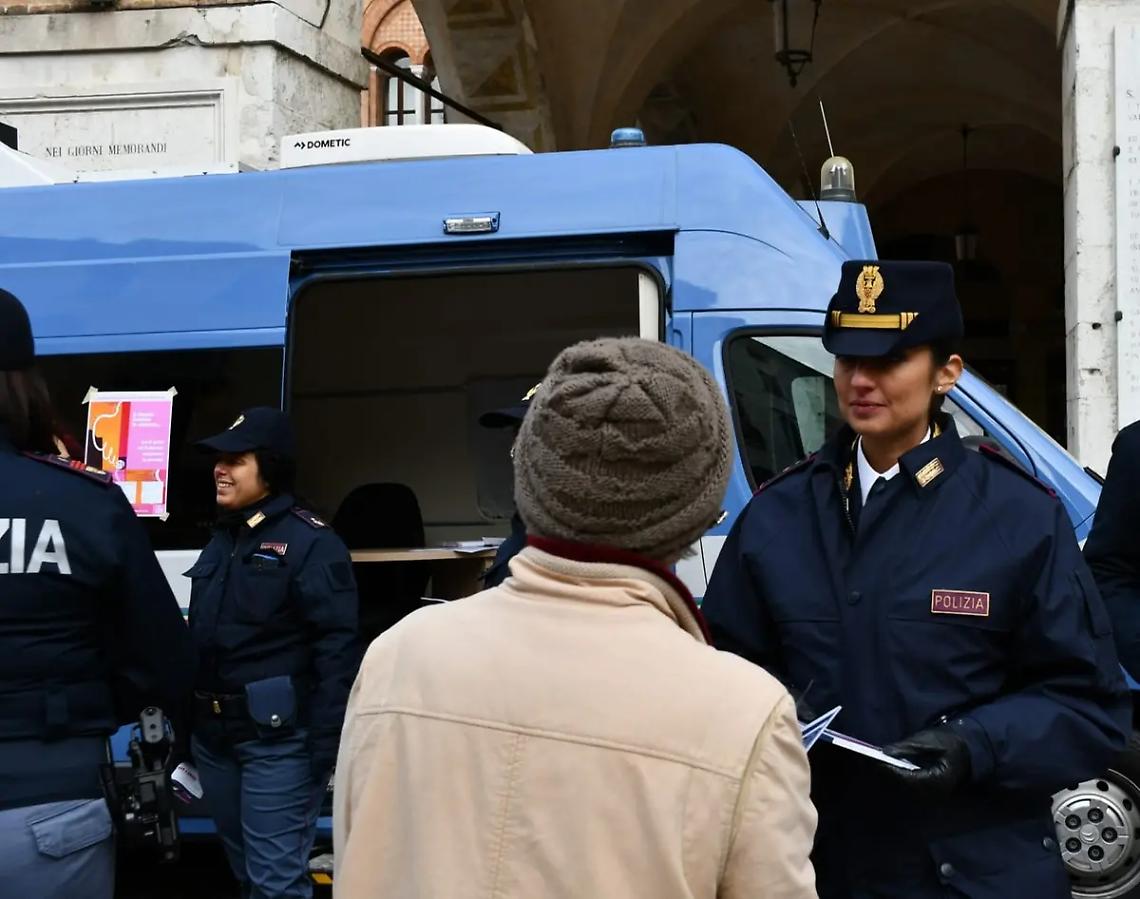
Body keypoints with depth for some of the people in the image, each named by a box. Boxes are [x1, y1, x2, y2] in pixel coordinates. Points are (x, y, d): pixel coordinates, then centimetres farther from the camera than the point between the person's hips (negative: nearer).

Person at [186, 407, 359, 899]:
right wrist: (187, 724, 18)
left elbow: (336, 649, -17)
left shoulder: (310, 542, -12)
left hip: (277, 737, -8)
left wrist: (326, 746, -21)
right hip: (213, 734, 8)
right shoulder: (221, 539, 13)